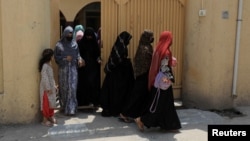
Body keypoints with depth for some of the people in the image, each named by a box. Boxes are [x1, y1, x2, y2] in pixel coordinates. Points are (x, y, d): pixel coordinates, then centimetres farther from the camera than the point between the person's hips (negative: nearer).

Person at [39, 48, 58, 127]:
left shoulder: (49, 65, 8)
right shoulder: (45, 66, -21)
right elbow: (44, 78, -22)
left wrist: (54, 85, 17)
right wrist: (48, 88, -20)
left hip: (51, 87, 9)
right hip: (46, 88, -9)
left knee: (52, 102, 16)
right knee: (46, 104, 1)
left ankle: (51, 117, 29)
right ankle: (45, 119, 13)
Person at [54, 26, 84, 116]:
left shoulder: (75, 44, 7)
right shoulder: (59, 44, 0)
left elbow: (78, 54, 8)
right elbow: (56, 57, -2)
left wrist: (79, 60, -13)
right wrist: (65, 59, -16)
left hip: (73, 69, 1)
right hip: (63, 69, -1)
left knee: (72, 88, -4)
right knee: (64, 88, 8)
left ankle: (71, 108, 1)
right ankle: (64, 106, 27)